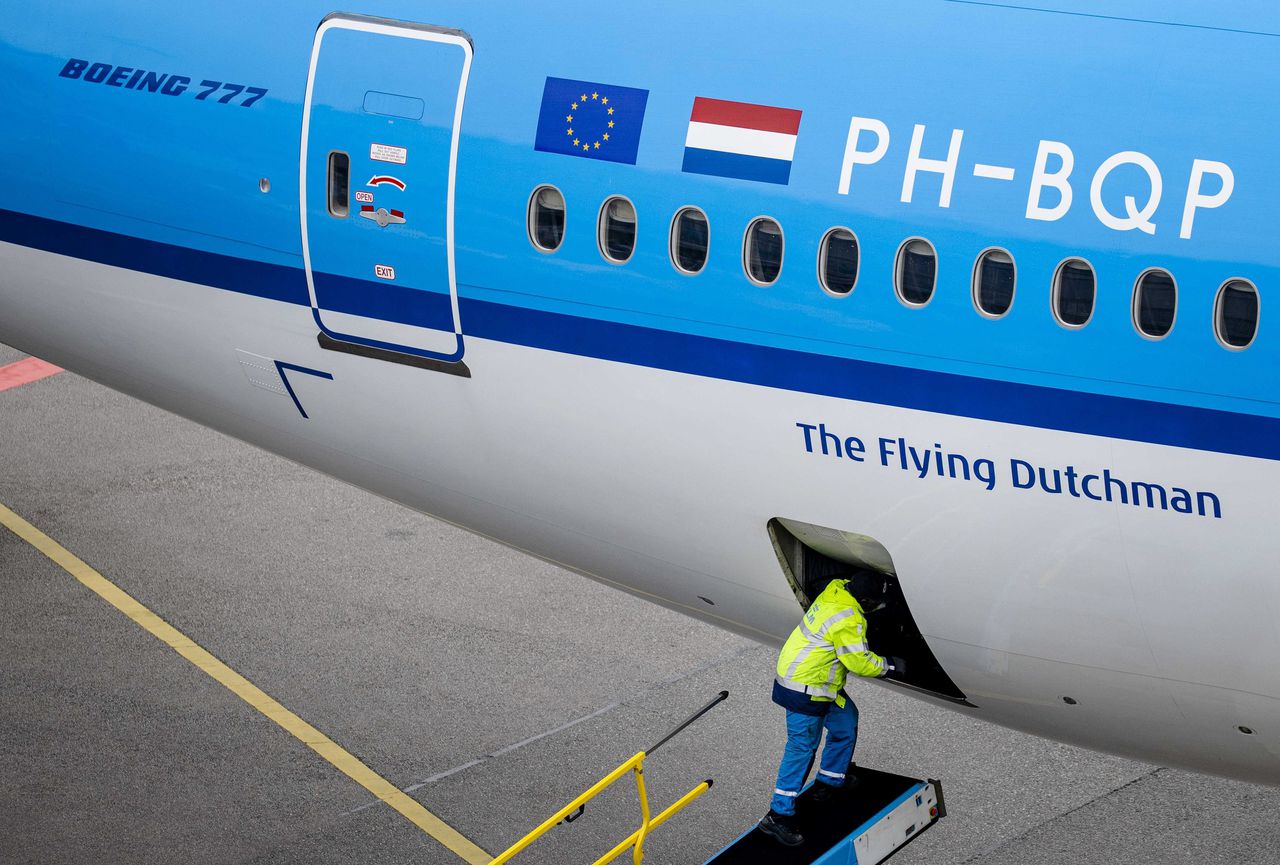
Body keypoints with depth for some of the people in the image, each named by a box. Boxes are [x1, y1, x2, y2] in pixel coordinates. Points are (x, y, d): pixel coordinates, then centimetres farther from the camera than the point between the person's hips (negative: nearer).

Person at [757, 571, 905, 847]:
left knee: (846, 719, 21)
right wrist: (890, 666, -6)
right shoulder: (848, 620, -27)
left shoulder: (836, 588, -1)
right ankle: (778, 815, -2)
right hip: (805, 689, -10)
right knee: (802, 747, -5)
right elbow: (859, 662, -21)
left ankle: (828, 783, 30)